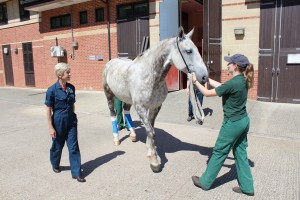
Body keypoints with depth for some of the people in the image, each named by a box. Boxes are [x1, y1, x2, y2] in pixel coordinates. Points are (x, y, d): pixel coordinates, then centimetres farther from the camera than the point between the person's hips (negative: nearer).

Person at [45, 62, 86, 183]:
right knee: (58, 146, 16)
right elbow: (48, 110, -11)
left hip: (71, 122, 4)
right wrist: (51, 128, -11)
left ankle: (76, 173, 11)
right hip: (58, 122, -4)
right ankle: (55, 165, 44)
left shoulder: (71, 87, 0)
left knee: (74, 147, 3)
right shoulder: (52, 90, -14)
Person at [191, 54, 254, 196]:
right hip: (244, 121, 9)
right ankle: (247, 187, 27)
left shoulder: (233, 83, -24)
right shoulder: (243, 81, 3)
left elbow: (208, 93, -16)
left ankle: (205, 182, 23)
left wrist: (196, 81, -3)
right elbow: (221, 86, 16)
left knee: (219, 153, 6)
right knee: (241, 153, 17)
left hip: (233, 123, -9)